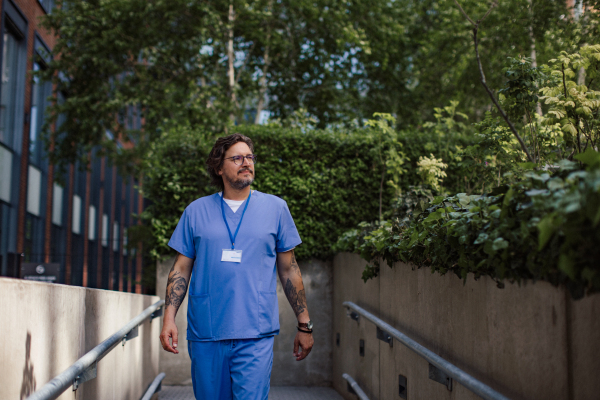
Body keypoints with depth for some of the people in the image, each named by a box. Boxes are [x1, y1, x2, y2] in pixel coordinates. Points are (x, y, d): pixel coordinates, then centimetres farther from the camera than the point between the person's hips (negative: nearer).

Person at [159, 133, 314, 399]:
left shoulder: (275, 208, 8)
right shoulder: (196, 211, 9)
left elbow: (289, 270, 10)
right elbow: (181, 269, 10)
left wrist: (304, 325, 8)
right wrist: (169, 318, -3)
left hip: (255, 335, -1)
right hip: (205, 334, 2)